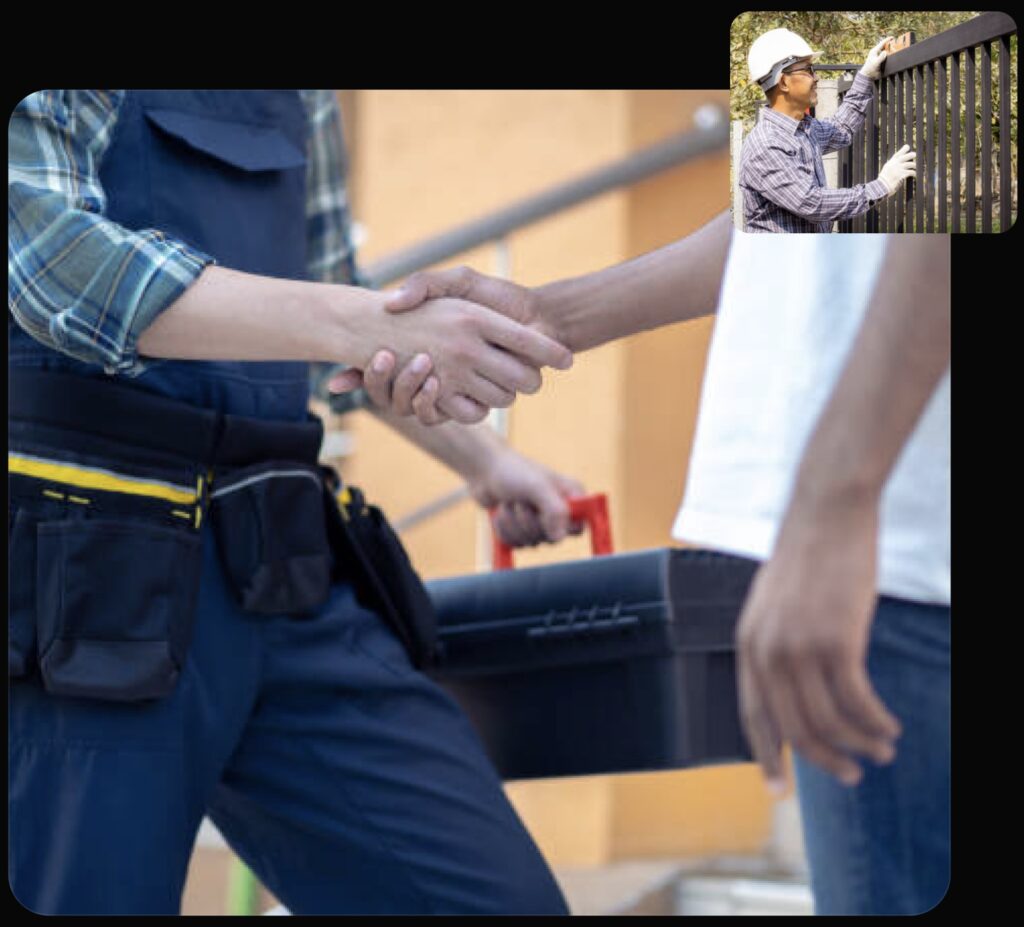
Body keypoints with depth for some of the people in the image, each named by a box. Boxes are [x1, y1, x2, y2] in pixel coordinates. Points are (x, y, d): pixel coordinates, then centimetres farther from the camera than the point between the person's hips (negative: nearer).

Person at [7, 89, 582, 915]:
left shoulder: (303, 100, 19)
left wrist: (479, 456, 33)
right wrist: (370, 326, -25)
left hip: (281, 568, 6)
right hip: (87, 565, -6)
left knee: (502, 899, -4)